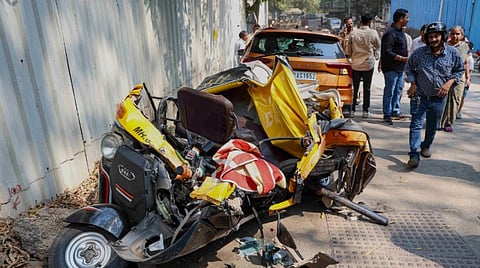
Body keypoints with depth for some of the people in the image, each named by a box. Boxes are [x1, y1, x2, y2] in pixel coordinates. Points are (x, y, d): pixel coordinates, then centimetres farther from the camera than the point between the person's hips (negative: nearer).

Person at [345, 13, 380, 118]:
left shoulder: (353, 33, -5)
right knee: (367, 88, 6)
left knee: (354, 87, 10)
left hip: (355, 64, 1)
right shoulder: (373, 33, -8)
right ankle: (365, 110, 7)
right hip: (368, 64, -1)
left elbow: (348, 50, 2)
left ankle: (352, 108, 14)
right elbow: (378, 46, 7)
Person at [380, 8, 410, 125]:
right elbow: (387, 52, -24)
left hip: (400, 68, 10)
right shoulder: (390, 33, -17)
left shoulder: (400, 31, 15)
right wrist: (402, 58, -27)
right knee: (389, 92, -3)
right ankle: (387, 115, 5)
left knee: (398, 90, 16)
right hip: (391, 68, -10)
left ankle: (395, 112, 27)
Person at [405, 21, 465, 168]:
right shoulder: (419, 52, -6)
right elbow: (409, 68, 8)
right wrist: (413, 84, -3)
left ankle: (426, 146, 39)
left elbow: (460, 70, 9)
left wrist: (449, 82, -8)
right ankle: (414, 155, -8)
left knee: (432, 126, 16)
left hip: (439, 97, 2)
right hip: (421, 96, -2)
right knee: (416, 124, -9)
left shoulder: (453, 53, -4)